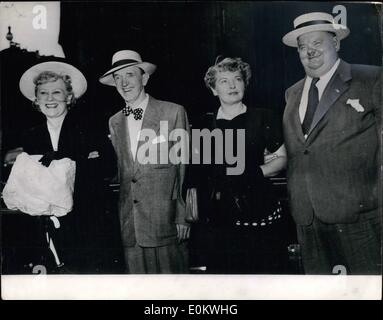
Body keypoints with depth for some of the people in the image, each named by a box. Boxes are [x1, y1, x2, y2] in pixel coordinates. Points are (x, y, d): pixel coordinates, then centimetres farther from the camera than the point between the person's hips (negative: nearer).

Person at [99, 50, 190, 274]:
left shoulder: (174, 113, -1)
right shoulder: (114, 122, 13)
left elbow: (184, 166, -1)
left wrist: (183, 216, -5)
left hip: (166, 221, -4)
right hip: (129, 226, 4)